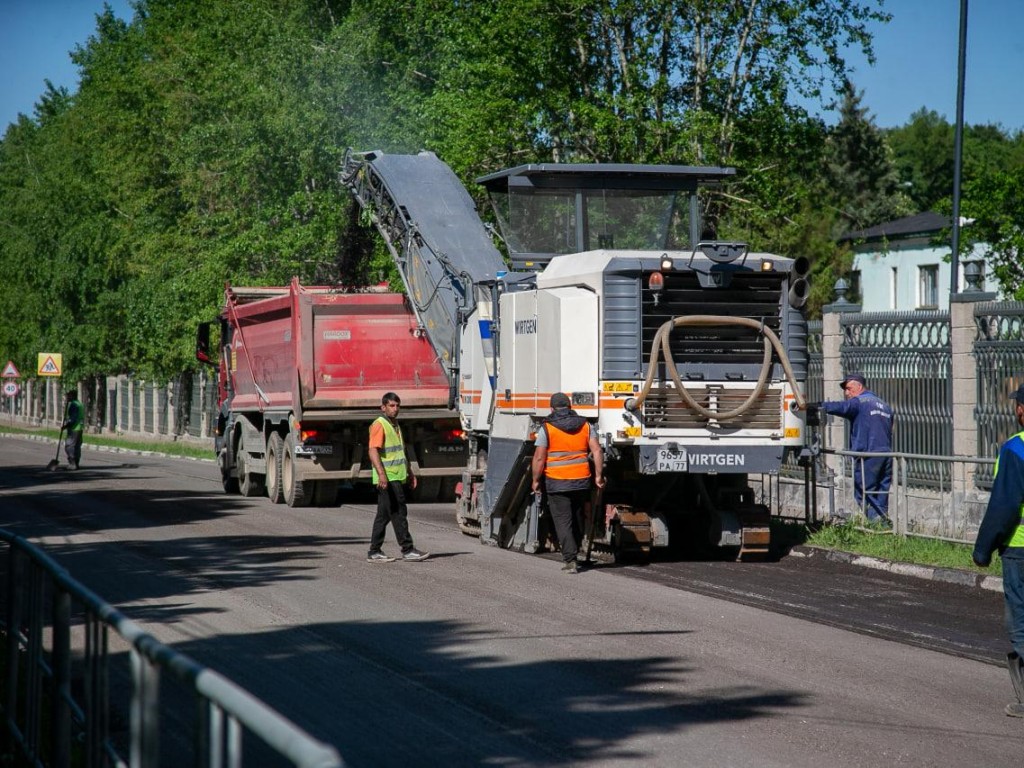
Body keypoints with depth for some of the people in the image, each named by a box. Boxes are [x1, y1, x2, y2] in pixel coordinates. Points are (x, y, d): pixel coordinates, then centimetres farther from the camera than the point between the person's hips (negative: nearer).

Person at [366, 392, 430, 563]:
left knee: (384, 515, 9)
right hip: (387, 479, -9)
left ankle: (375, 552, 11)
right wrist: (381, 473, -30)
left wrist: (410, 473, 29)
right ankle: (407, 550, -8)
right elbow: (373, 451, -20)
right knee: (399, 512, -9)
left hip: (397, 477, 9)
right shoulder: (379, 425, -10)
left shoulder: (395, 425, 20)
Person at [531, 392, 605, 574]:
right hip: (581, 481, 4)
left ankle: (570, 560, -10)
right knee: (577, 520, 18)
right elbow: (597, 451, -1)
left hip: (557, 483, -4)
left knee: (563, 521, -1)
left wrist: (536, 480, 1)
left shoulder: (547, 428, -6)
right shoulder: (585, 425, 5)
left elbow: (539, 458, -10)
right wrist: (598, 475, 4)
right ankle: (571, 556, 30)